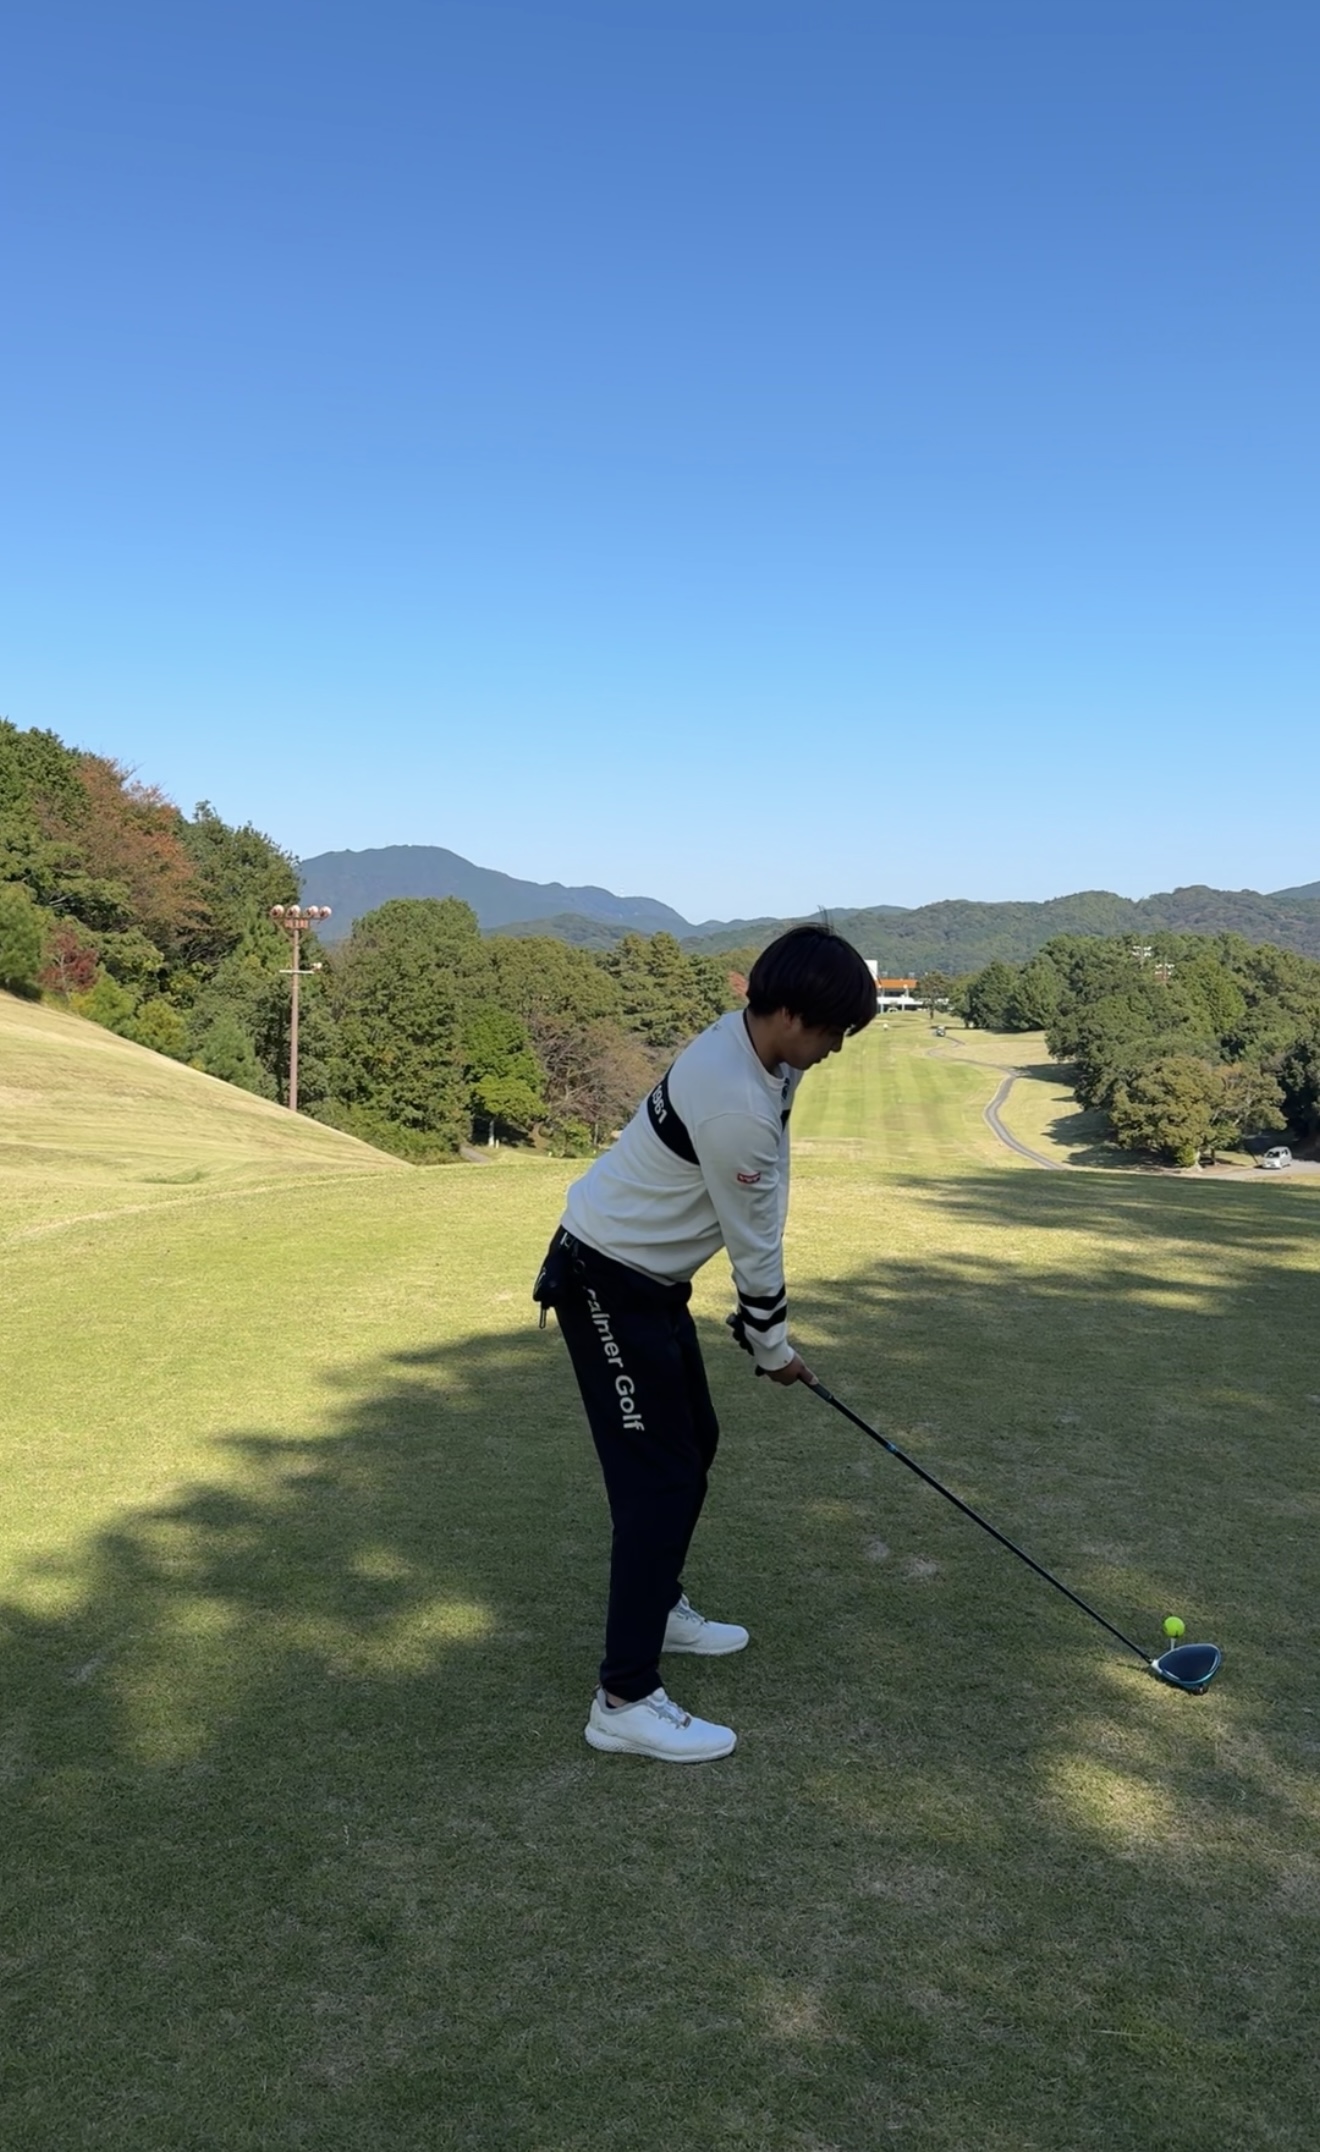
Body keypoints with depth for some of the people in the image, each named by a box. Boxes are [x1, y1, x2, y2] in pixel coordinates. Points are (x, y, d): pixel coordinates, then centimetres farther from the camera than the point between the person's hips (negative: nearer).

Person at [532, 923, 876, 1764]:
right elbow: (753, 1241, -17)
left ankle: (660, 1605, 38)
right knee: (660, 1475, -9)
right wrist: (773, 1345, -2)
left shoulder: (749, 1044, 0)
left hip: (649, 1276, 10)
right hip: (608, 1284, -10)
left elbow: (763, 1215, 8)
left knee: (694, 1440, 20)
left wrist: (765, 1325, 11)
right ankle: (626, 1699, -3)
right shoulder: (735, 1106, -30)